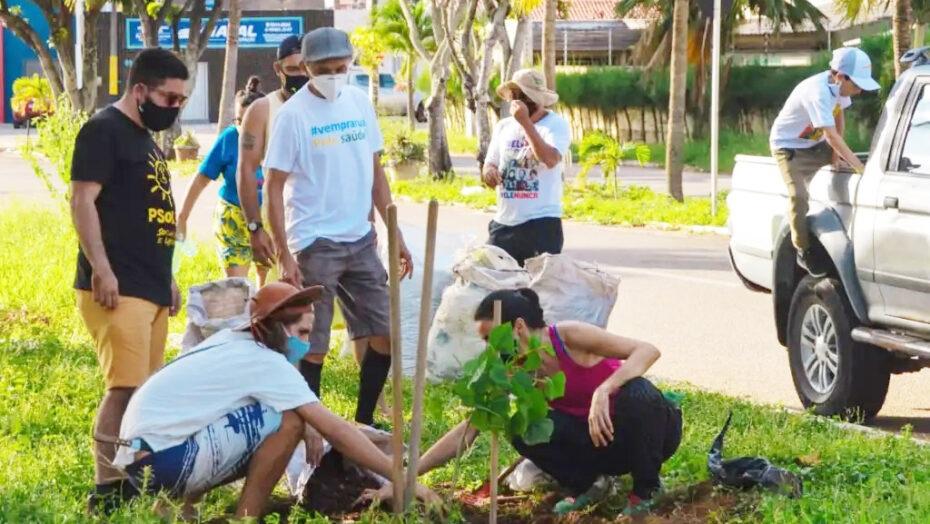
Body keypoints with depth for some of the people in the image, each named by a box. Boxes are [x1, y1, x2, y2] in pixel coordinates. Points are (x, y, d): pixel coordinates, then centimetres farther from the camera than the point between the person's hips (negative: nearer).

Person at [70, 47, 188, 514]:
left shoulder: (147, 138, 20)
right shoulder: (104, 131, -8)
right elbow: (82, 201, -15)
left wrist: (166, 278, 25)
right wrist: (101, 270, -21)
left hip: (152, 287, 10)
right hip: (116, 288, -10)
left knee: (145, 389, 10)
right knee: (125, 387, -14)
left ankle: (132, 475, 17)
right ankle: (107, 489, -12)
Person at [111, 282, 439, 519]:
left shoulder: (235, 343, 14)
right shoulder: (266, 363, -11)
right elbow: (336, 431, -13)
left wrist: (308, 429, 3)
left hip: (138, 458, 9)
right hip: (163, 460, -9)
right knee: (288, 422, -15)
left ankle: (180, 504, 16)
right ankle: (247, 519, -6)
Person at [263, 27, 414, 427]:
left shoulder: (360, 102, 6)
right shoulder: (294, 115, -10)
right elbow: (274, 189, -9)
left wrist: (396, 236, 11)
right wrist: (284, 256, -15)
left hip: (360, 240, 6)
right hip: (314, 244, -6)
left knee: (384, 335, 7)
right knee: (313, 348, -2)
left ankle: (364, 422, 20)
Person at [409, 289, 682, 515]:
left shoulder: (568, 336, -23)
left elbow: (648, 350, -30)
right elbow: (466, 432, -6)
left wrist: (603, 391, -44)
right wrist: (410, 474, -14)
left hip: (650, 427, -4)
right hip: (599, 440, 4)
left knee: (635, 393, -39)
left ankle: (645, 491, -15)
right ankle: (582, 487, 4)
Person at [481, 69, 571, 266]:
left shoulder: (556, 125, -4)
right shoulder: (503, 127, 13)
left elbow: (550, 159, -23)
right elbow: (489, 167, 17)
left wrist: (525, 122, -20)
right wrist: (489, 173, -8)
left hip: (541, 223, -5)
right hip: (503, 222, 5)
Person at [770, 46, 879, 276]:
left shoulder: (837, 85, -12)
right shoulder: (817, 92, -37)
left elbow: (839, 115, 7)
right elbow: (833, 136, -41)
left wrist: (837, 151, -6)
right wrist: (861, 168, -43)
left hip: (815, 144, 8)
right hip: (789, 146, -8)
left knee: (850, 169, -1)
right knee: (798, 196, -25)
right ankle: (804, 253, -10)